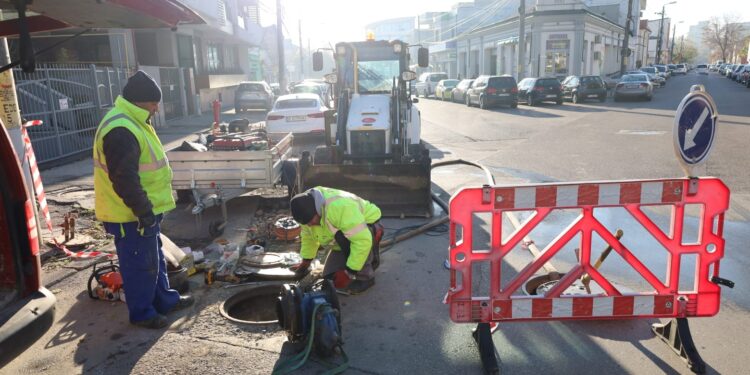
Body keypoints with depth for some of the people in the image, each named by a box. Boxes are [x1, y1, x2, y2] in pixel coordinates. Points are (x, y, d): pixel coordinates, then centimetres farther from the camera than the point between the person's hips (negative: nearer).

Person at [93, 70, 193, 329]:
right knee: (141, 264, 3)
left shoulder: (133, 123, 12)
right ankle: (141, 313, 18)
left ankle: (164, 300, 35)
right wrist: (143, 210, -24)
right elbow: (124, 179, -28)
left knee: (155, 258, 21)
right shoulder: (121, 131, -25)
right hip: (131, 215, -11)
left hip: (144, 210, 11)